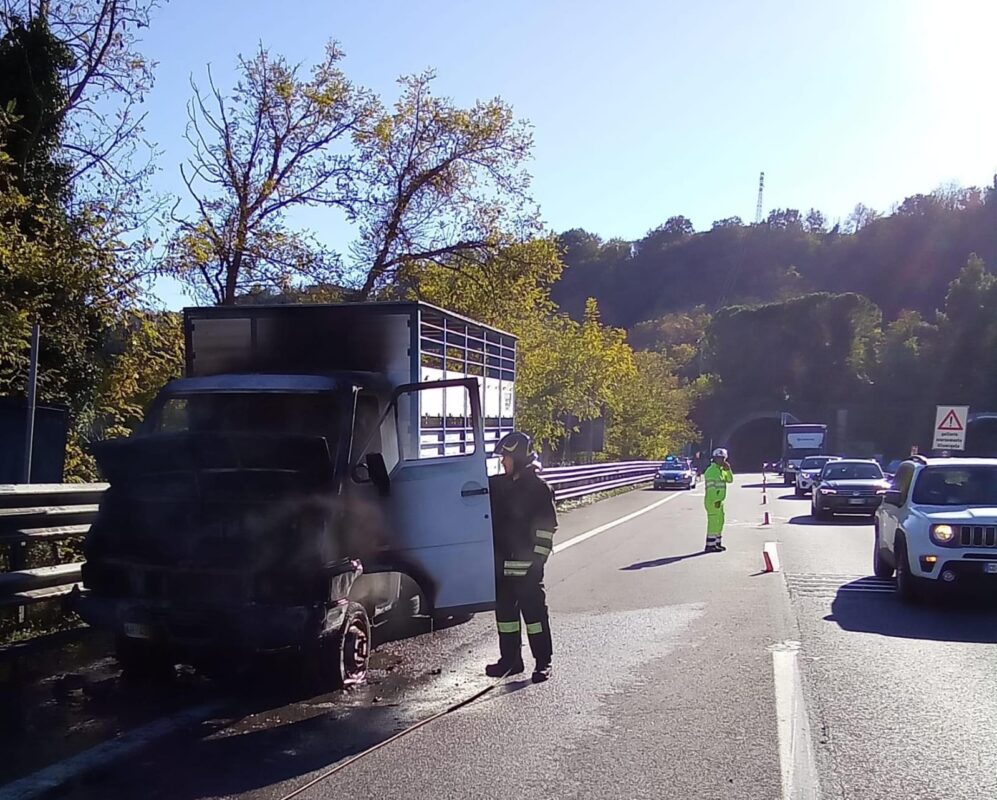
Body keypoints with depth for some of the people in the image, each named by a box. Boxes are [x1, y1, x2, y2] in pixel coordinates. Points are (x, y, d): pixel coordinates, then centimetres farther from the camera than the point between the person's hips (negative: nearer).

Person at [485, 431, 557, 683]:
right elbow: (489, 517, 19)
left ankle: (543, 662, 8)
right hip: (501, 562, 7)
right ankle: (510, 659, 23)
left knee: (534, 610, -1)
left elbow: (547, 526, -10)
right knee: (504, 609, 12)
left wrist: (537, 558, -14)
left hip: (526, 565, -6)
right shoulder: (497, 485, 10)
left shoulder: (538, 487, -8)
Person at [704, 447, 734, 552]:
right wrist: (715, 501, -23)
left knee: (719, 522, 18)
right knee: (713, 523, -8)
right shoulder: (711, 470, -14)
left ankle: (717, 543, 28)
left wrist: (728, 470, 0)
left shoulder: (721, 470, 16)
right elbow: (711, 487, -20)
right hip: (713, 501, -10)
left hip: (719, 501, 10)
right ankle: (710, 545, -5)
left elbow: (730, 480, 15)